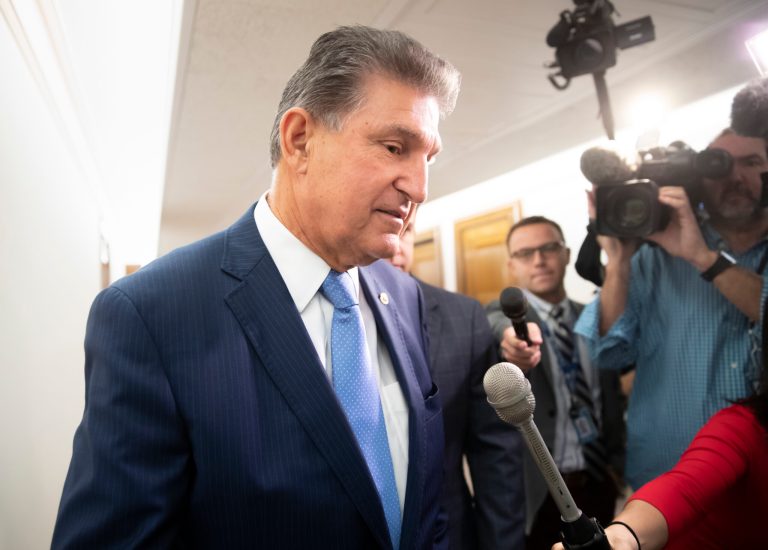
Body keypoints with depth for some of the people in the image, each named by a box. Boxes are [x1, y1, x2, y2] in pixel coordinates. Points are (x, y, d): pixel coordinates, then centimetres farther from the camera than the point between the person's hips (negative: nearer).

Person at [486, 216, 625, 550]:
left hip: (599, 481, 4)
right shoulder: (501, 312, -6)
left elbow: (611, 395, 11)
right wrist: (515, 337, -52)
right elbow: (502, 325, -31)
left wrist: (616, 461, 5)